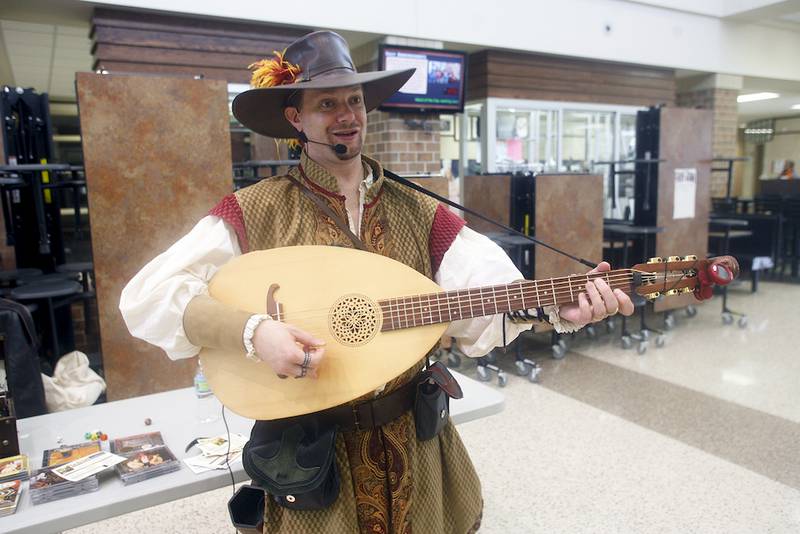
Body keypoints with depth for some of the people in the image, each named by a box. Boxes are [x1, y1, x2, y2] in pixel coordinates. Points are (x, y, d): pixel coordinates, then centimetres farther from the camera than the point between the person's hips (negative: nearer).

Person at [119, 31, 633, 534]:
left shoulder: (420, 213, -3)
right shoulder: (253, 212, -10)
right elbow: (147, 294, -14)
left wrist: (557, 306, -33)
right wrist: (251, 331, -29)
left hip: (412, 441, 3)